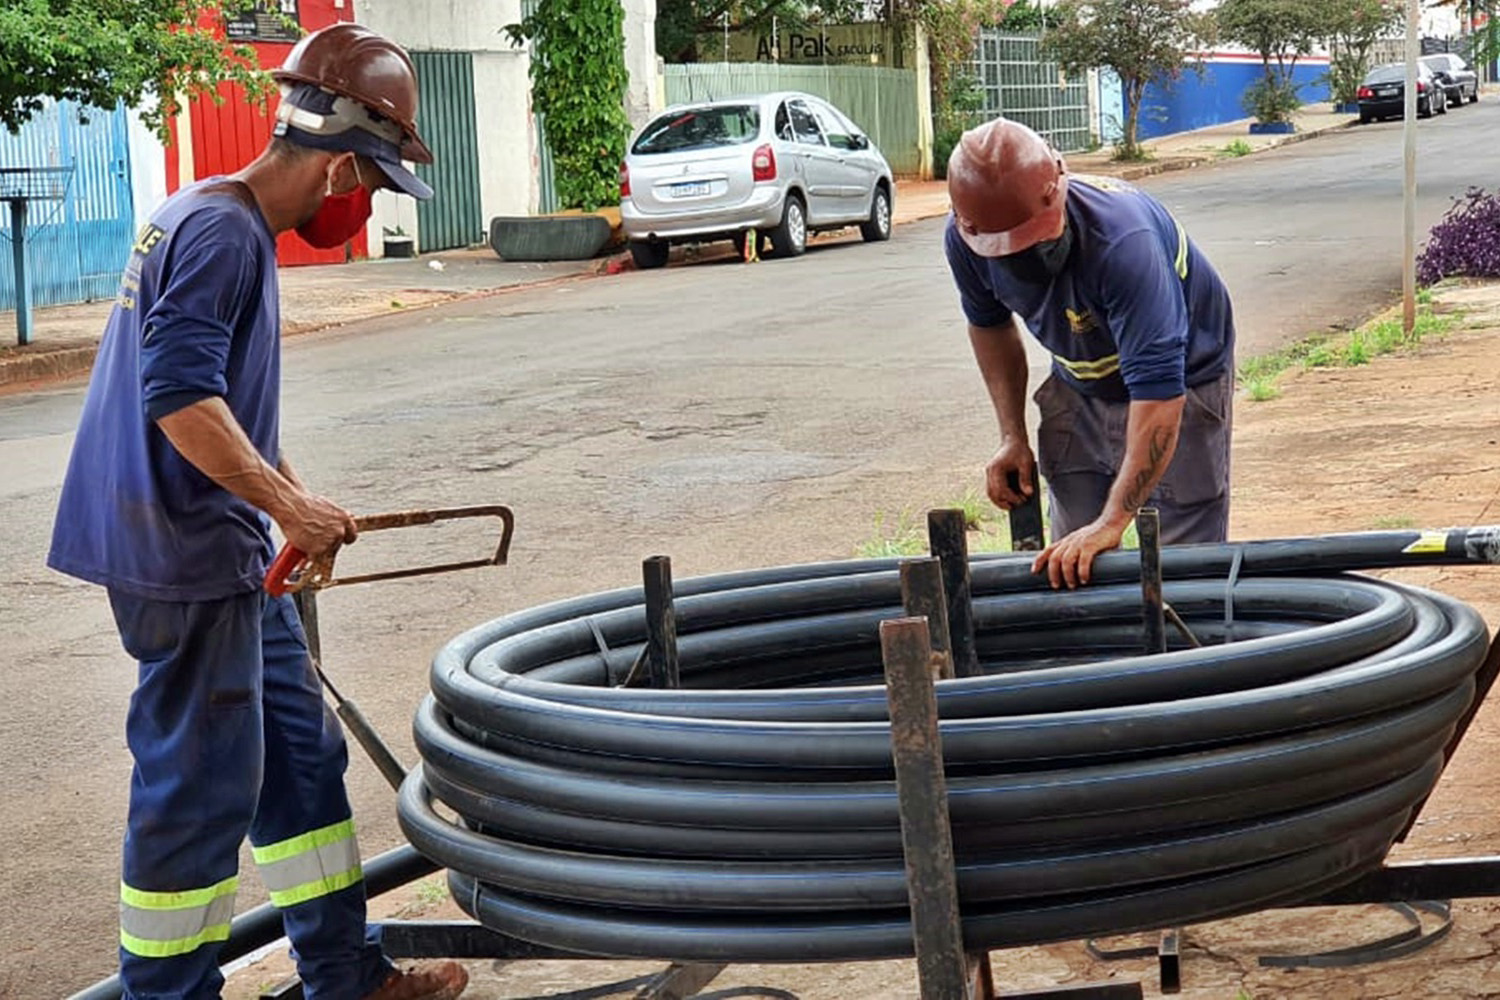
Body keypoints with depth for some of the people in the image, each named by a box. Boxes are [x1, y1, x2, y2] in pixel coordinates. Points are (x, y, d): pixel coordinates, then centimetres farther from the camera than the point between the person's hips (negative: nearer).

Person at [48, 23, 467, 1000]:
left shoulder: (230, 225, 14)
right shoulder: (220, 232, -18)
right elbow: (178, 397, -26)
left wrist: (293, 497, 22)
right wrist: (287, 503, -21)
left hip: (228, 556, 11)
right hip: (185, 559, -11)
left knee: (301, 752, 15)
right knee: (200, 783, -2)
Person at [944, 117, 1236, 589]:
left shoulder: (1123, 240, -40)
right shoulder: (965, 241, -20)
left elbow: (1158, 390, -44)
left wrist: (1112, 521, -48)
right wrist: (1012, 436, -2)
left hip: (1183, 384, -5)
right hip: (1080, 389, 5)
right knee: (1069, 568, 4)